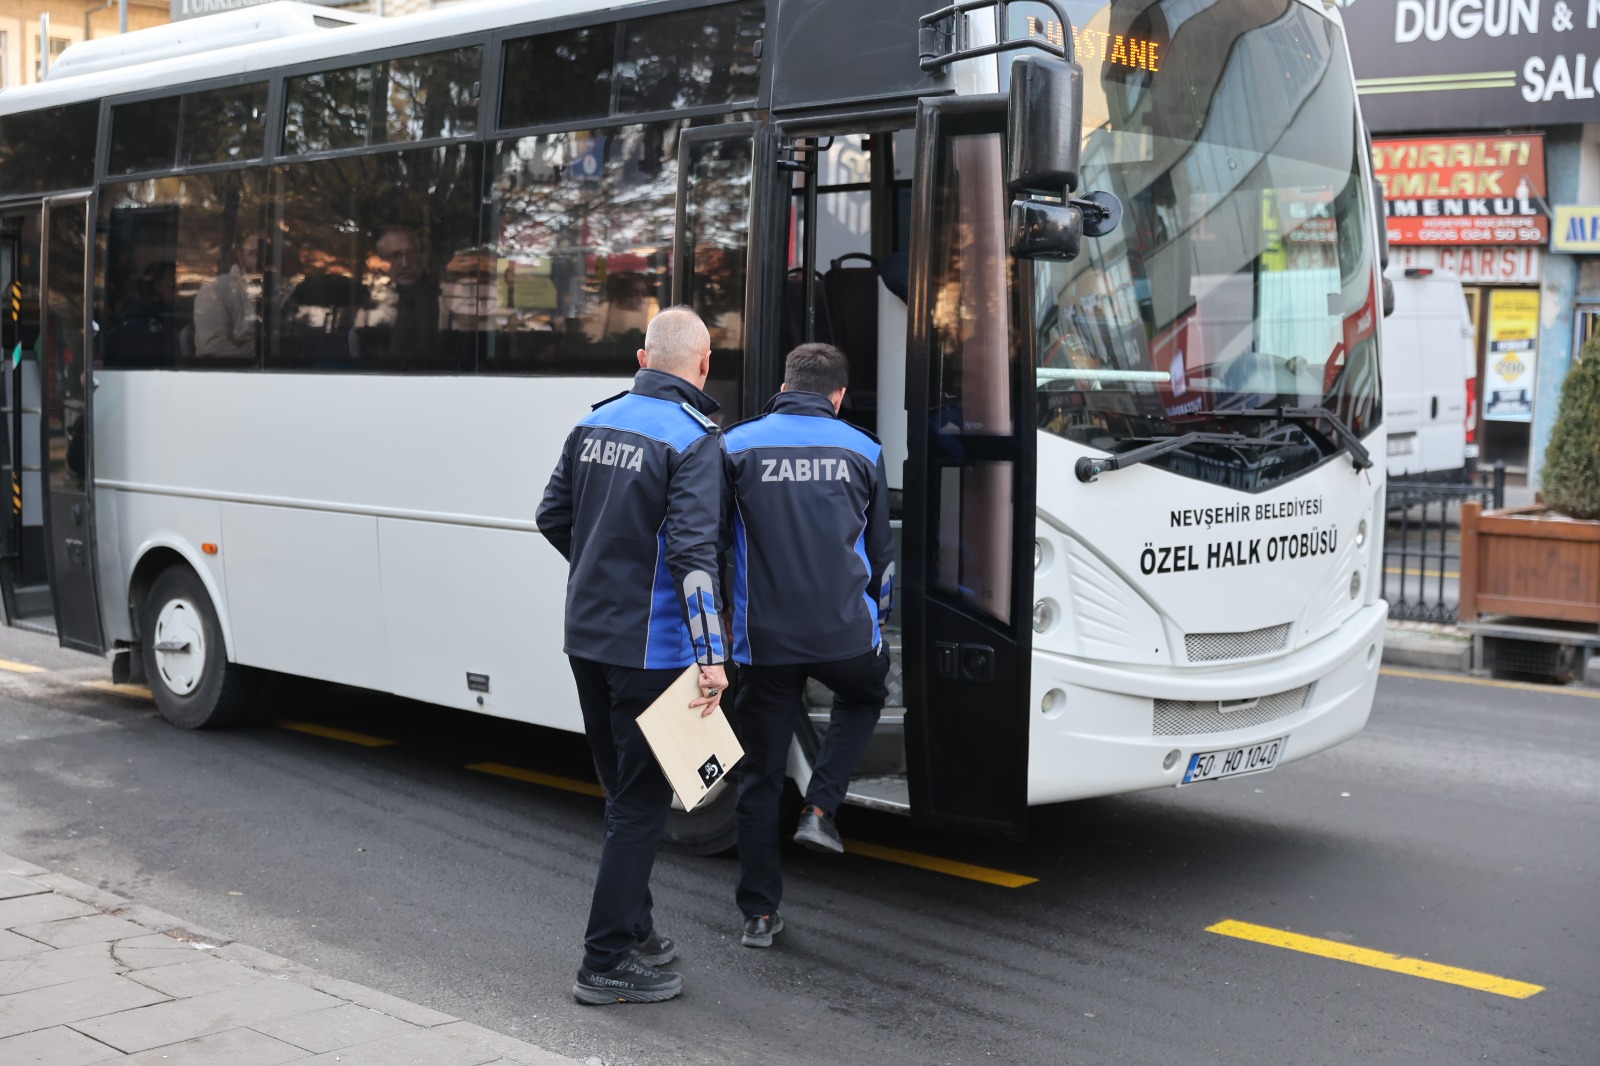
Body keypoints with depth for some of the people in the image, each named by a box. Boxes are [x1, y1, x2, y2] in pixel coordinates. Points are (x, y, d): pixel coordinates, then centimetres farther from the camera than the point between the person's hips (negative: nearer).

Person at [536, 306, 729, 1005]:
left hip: (586, 634, 7)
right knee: (642, 801, 1)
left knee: (624, 790, 20)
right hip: (648, 646, -7)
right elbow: (693, 551, -22)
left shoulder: (596, 423, 8)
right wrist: (711, 652, -23)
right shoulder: (693, 440, -14)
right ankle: (607, 964, 4)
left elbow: (554, 516, 15)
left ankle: (633, 930, 31)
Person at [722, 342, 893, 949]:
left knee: (760, 776, 11)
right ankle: (821, 809, 16)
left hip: (765, 641, 0)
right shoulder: (862, 450, 6)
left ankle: (760, 914, 14)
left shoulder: (737, 447, 2)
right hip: (845, 633, 0)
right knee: (863, 696, 33)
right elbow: (881, 552, 14)